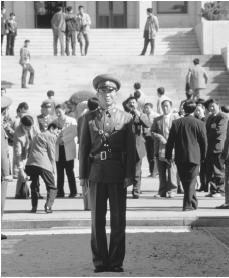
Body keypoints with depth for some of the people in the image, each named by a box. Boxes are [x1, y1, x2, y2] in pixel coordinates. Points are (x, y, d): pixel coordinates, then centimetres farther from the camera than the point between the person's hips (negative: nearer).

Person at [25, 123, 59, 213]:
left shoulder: (37, 136, 27)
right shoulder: (51, 136, 5)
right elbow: (51, 155, 1)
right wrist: (53, 170, 5)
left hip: (31, 164, 6)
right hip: (43, 164, -6)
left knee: (34, 185, 21)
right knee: (52, 187, 3)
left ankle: (34, 206, 13)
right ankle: (48, 206, -15)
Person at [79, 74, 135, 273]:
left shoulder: (126, 118, 5)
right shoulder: (89, 118, 9)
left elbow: (131, 149, 3)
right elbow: (83, 147, 8)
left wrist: (129, 175, -5)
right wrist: (83, 174, 2)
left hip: (118, 174, -1)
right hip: (96, 173, 1)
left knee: (118, 219, 0)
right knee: (97, 219, 4)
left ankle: (116, 261, 7)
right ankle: (100, 261, 10)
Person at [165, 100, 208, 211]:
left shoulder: (176, 123, -1)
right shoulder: (199, 124, -6)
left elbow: (170, 141, 1)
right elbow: (204, 142, -1)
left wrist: (168, 156, 9)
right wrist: (203, 156, 12)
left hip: (180, 158, 2)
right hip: (194, 156, -2)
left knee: (185, 182, 15)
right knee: (191, 182, 1)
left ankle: (193, 203, 25)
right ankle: (188, 205, -5)